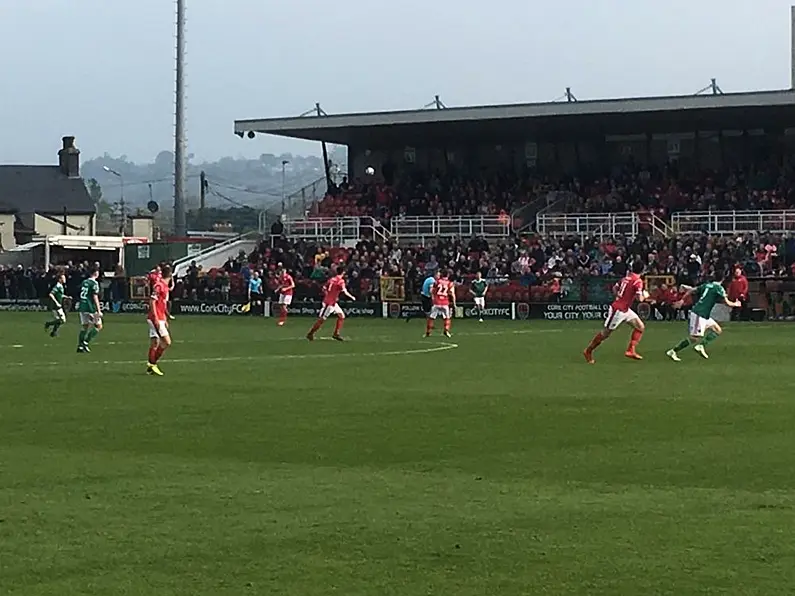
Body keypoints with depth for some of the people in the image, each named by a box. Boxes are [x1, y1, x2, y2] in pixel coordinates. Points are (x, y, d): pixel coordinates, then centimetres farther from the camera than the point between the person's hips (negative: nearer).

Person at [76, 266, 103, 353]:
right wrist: (99, 311, -16)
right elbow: (95, 297, -16)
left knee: (84, 326, 12)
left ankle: (80, 346, 5)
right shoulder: (94, 283, -10)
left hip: (82, 307, 7)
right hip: (91, 308, -7)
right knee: (99, 326, 4)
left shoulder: (84, 282, 12)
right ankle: (86, 342, -7)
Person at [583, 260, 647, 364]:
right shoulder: (638, 281, -18)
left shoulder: (627, 277, 6)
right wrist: (644, 295, -4)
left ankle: (631, 350, 8)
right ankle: (588, 351, 15)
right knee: (605, 333, 2)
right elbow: (640, 298, -24)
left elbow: (615, 288, 16)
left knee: (640, 327, 8)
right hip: (618, 310, -9)